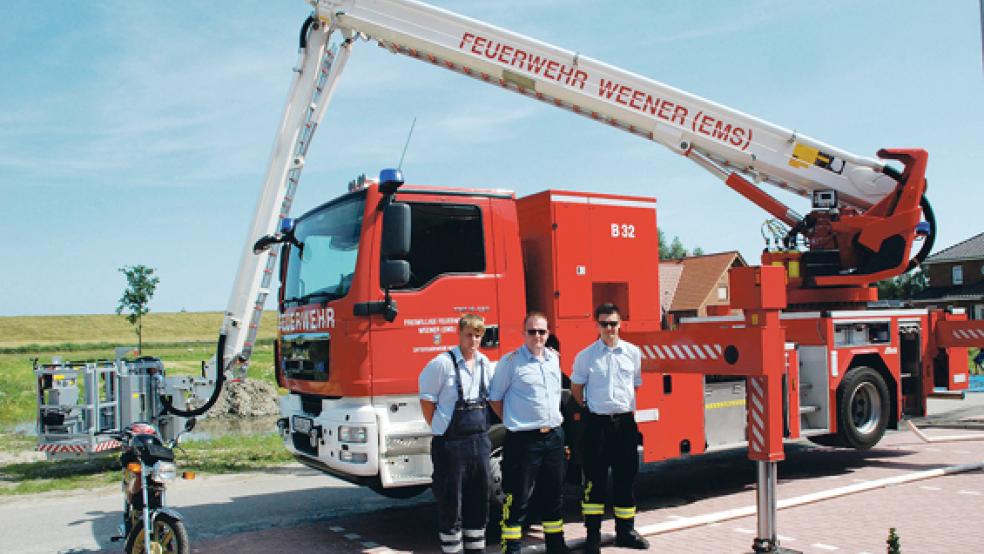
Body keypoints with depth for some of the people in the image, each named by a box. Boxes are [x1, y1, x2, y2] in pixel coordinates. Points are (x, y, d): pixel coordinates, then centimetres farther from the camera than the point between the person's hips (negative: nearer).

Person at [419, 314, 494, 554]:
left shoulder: (485, 364, 7)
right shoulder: (442, 363, -11)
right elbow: (426, 400, -6)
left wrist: (482, 428, 12)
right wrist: (440, 428, -4)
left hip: (480, 440, 6)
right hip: (450, 443, -6)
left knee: (479, 498, 14)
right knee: (451, 501, 3)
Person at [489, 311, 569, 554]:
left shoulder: (554, 357, 10)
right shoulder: (511, 361, -9)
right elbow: (495, 398, -3)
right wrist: (513, 422, -2)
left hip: (554, 436, 6)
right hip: (523, 440, -6)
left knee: (554, 494, 15)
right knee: (518, 498, 0)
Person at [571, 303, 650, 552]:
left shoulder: (633, 352, 5)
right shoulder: (585, 356, -1)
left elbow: (638, 385, 16)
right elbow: (576, 388, 8)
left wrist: (631, 409, 11)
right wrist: (591, 410, 7)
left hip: (625, 422, 2)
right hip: (597, 423, -2)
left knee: (625, 478, 9)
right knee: (595, 479, 2)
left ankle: (625, 531, 22)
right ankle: (593, 534, 11)